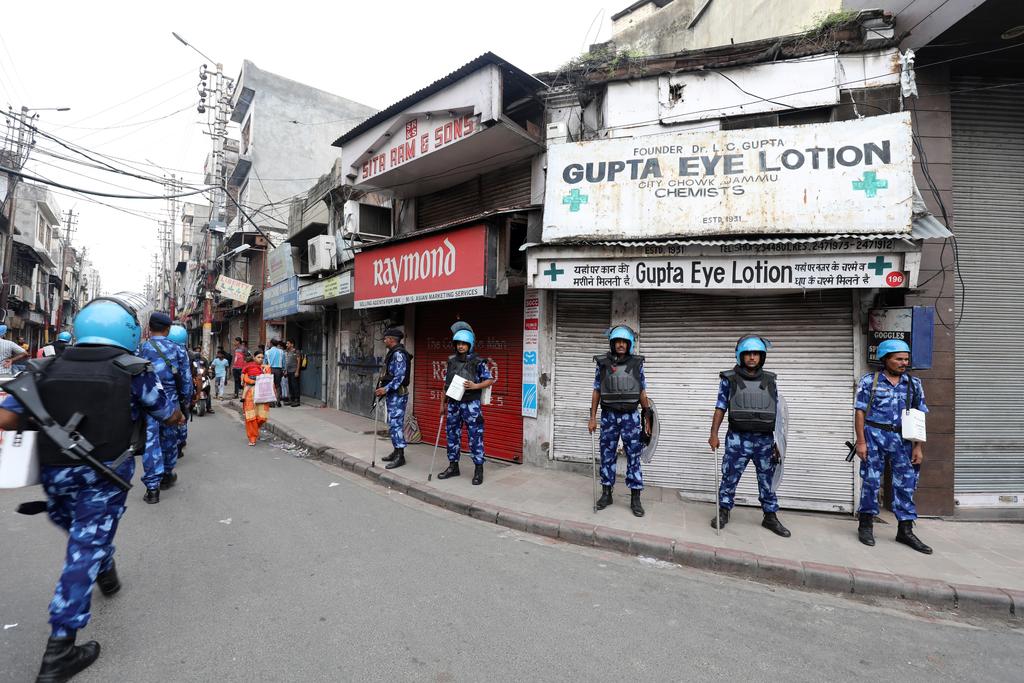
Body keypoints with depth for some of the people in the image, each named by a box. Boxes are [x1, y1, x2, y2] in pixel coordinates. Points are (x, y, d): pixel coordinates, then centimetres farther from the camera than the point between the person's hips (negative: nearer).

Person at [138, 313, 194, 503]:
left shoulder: (140, 349, -4)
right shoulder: (178, 350, -2)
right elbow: (186, 380, 0)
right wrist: (185, 403, 12)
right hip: (171, 403, 1)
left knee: (150, 443, 2)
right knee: (169, 439, 16)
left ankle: (152, 487, 2)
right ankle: (167, 476, 32)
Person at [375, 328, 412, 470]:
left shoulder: (399, 354, -15)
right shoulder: (393, 353, 16)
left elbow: (400, 376, -21)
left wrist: (386, 389, -23)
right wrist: (382, 388, 16)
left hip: (397, 395, -10)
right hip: (392, 394, 10)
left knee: (395, 424, -9)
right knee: (393, 424, 15)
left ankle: (400, 456, -5)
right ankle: (396, 452, 23)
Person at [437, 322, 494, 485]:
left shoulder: (477, 362, -6)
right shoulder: (451, 360, 9)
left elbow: (490, 380, -2)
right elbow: (446, 383, 15)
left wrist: (475, 386, -18)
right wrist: (443, 402, 16)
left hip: (471, 404, -5)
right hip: (453, 404, 5)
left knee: (475, 436, -2)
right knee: (452, 434, 12)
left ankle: (478, 470, 8)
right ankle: (453, 466, 26)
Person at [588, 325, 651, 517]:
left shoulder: (637, 364, 1)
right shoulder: (602, 363, 1)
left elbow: (642, 393, 5)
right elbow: (596, 392, 5)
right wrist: (593, 418, 2)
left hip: (631, 416, -1)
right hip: (608, 416, 1)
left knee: (634, 456, 2)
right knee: (607, 455, 8)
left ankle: (635, 498, 12)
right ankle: (606, 494, 21)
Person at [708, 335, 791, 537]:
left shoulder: (770, 380, 8)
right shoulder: (730, 379, 1)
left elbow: (777, 412, 11)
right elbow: (720, 407, 2)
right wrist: (714, 433, -5)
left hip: (765, 439, 2)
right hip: (738, 438, -2)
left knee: (768, 480, 12)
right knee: (730, 477, 5)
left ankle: (770, 517, 26)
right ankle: (723, 512, 21)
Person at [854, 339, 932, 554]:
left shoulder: (914, 384, 8)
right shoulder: (869, 381, -2)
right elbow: (860, 412, -3)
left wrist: (918, 447, 3)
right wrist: (861, 441, -9)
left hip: (902, 438, 3)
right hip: (874, 435, -3)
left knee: (906, 483, 5)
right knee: (870, 480, 3)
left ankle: (905, 530, 16)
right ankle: (866, 525, 16)